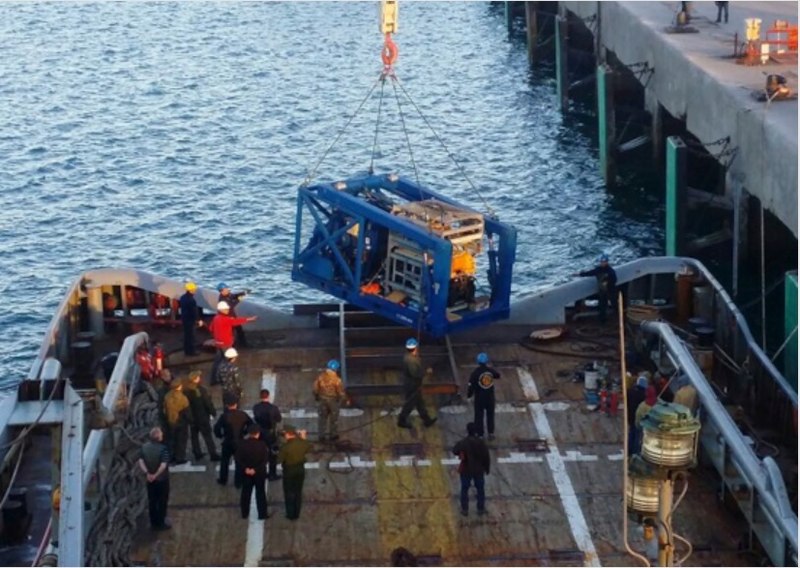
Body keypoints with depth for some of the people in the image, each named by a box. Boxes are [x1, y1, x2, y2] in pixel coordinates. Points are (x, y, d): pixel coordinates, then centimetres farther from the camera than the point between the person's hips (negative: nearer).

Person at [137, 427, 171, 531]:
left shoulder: (145, 447, -5)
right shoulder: (163, 449, -23)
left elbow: (140, 461, -9)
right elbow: (163, 465, -30)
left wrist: (147, 473, -15)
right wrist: (156, 475, -23)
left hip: (150, 480, 5)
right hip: (162, 479, -5)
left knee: (152, 502, 16)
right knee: (162, 502, 10)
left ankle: (154, 523, 25)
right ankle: (161, 524, 18)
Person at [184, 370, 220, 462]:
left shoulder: (185, 391, -7)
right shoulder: (201, 390, -19)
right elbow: (208, 403, -15)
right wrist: (213, 412, -2)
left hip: (191, 417, 4)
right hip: (202, 416, -4)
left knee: (194, 435, 17)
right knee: (208, 436, 2)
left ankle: (197, 454, 22)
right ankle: (213, 455, 4)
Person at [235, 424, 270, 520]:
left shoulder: (241, 444, -10)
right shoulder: (262, 445, -16)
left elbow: (238, 459, -12)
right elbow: (264, 461, -18)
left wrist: (245, 469, -14)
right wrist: (256, 470, -18)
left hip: (246, 473, 2)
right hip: (259, 473, -2)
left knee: (246, 493, 16)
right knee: (260, 493, 11)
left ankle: (245, 513, 23)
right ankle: (262, 514, 14)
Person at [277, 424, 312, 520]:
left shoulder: (285, 447, -26)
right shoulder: (302, 443, -9)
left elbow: (279, 459, -21)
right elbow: (309, 446, 12)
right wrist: (303, 438, 19)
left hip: (289, 471, -5)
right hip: (300, 470, 5)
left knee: (289, 493, 11)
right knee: (298, 492, 17)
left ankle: (291, 515, 17)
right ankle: (296, 514, 25)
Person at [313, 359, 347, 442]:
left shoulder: (320, 376, -9)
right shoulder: (336, 379, -20)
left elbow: (316, 388, -1)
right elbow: (341, 391, -12)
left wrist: (316, 397, 15)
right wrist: (343, 398, 5)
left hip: (322, 399, 3)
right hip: (333, 400, -3)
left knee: (323, 418, 13)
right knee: (334, 418, 14)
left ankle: (322, 436, 14)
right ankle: (333, 434, 22)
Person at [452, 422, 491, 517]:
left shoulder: (462, 442, -16)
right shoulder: (481, 443, -14)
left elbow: (455, 451, -1)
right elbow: (486, 457, -8)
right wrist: (487, 468, 5)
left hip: (466, 470, -1)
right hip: (479, 470, 1)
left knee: (464, 489, 14)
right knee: (480, 489, 17)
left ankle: (465, 510, 19)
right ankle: (481, 509, 24)